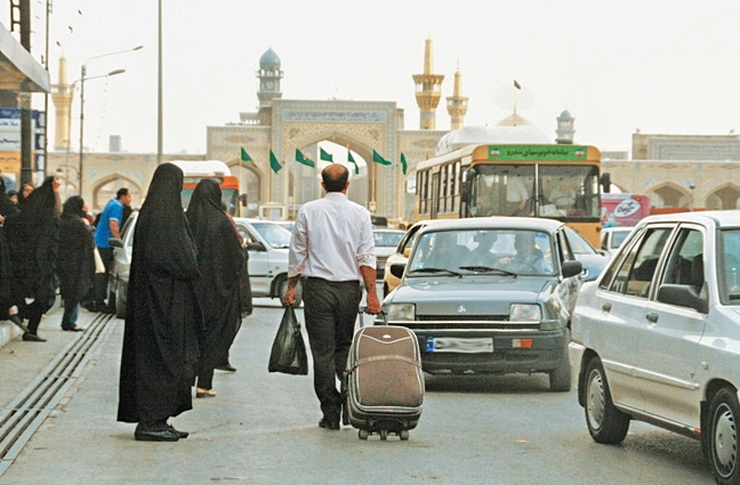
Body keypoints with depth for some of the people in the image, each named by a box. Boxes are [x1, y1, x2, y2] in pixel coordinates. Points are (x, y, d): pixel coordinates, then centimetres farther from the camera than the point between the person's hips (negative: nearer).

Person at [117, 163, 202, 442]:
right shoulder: (166, 217, -17)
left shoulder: (149, 213, 12)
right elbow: (183, 263, -21)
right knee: (161, 356, -6)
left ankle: (153, 420, 15)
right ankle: (151, 422, -4)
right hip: (166, 300, -10)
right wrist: (192, 272, -2)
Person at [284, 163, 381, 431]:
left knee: (323, 352, 0)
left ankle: (330, 413, -2)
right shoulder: (360, 213, 2)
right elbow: (366, 257, -2)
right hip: (349, 288, 2)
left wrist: (291, 287, 15)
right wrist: (372, 293, -1)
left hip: (318, 288, -1)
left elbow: (297, 253, 5)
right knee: (345, 348, 15)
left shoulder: (308, 211, 1)